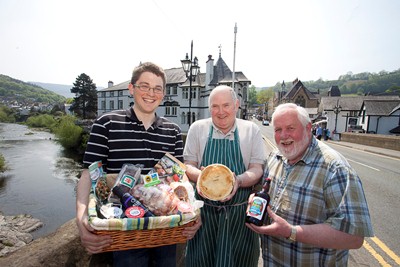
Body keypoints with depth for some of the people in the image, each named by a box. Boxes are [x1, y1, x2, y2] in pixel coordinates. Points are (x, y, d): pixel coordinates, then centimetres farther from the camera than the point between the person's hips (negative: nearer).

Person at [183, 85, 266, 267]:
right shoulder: (197, 128, 2)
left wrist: (238, 181, -22)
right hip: (204, 211, 1)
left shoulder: (251, 130, 1)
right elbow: (188, 166, 3)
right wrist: (200, 175, -19)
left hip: (240, 213, 0)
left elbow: (257, 170, -1)